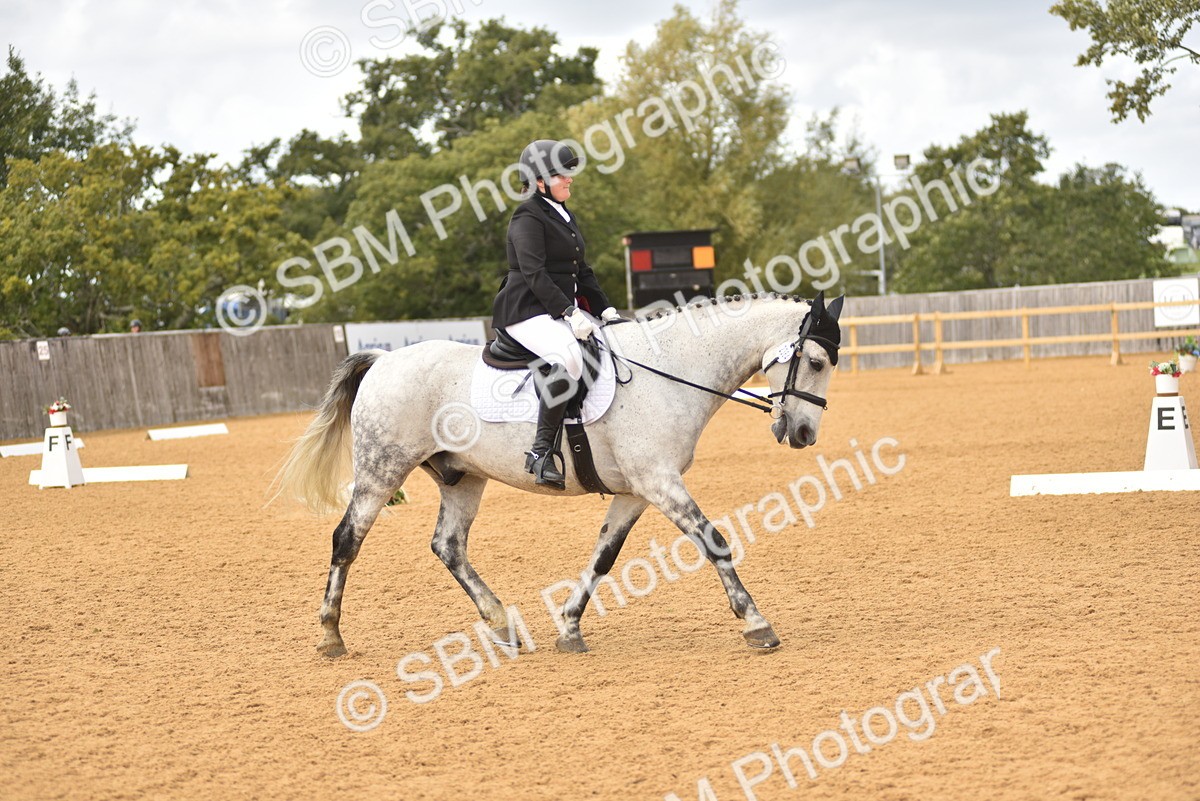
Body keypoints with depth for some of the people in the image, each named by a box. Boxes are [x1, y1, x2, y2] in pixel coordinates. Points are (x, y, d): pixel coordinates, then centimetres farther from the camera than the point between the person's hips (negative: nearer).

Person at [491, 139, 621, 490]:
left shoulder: (566, 217, 21)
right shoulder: (528, 218, -8)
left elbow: (582, 272, 24)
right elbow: (534, 274, -19)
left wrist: (606, 309, 12)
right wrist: (569, 313, -26)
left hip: (563, 313, 10)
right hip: (528, 312, -10)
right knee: (569, 359, -35)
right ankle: (541, 451, -36)